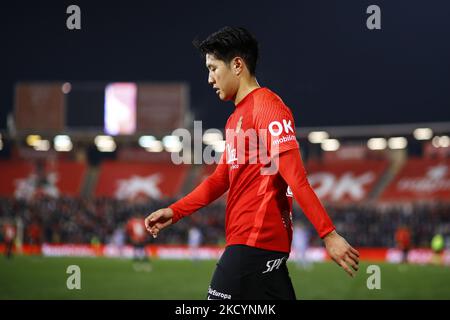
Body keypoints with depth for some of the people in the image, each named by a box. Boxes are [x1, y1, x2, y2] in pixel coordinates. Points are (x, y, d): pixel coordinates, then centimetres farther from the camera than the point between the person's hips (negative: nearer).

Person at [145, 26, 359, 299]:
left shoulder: (267, 106, -12)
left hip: (256, 242, -9)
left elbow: (295, 176, -19)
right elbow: (221, 179, 24)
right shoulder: (236, 118, 19)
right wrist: (174, 212, 16)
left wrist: (328, 234, -22)